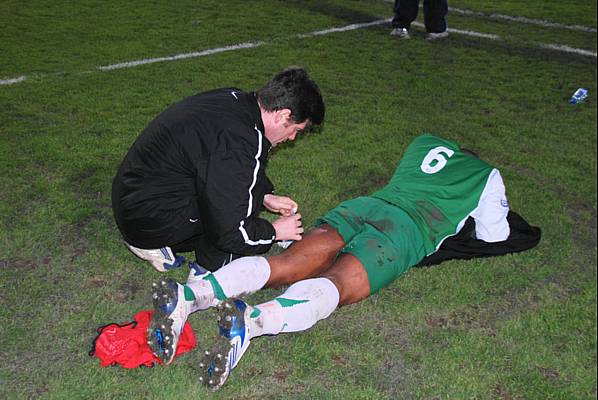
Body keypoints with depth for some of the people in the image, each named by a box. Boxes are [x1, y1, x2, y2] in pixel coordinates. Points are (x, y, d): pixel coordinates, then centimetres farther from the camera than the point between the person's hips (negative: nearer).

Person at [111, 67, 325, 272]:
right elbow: (230, 233, -22)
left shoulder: (234, 99, 1)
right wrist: (276, 231, -5)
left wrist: (264, 198, 13)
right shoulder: (238, 143, -27)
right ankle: (216, 260, 0)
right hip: (149, 222, -9)